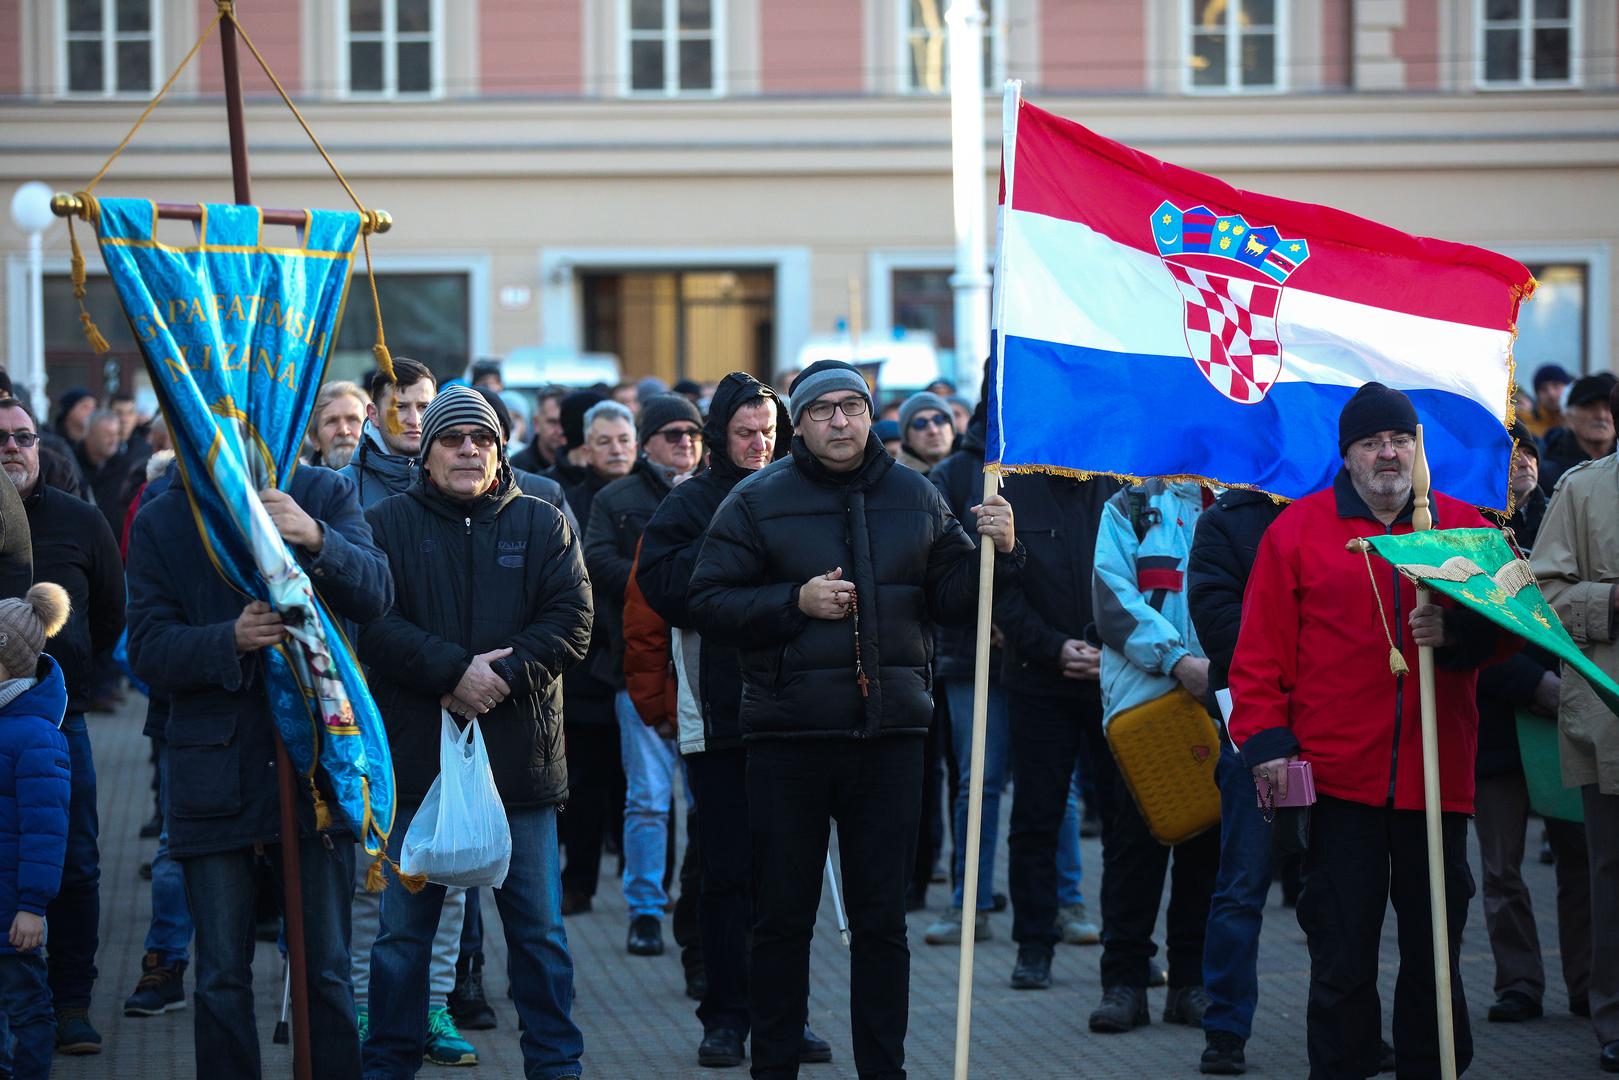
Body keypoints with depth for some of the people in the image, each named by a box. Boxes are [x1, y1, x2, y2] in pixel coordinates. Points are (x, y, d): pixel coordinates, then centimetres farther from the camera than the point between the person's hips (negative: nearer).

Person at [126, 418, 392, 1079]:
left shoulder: (326, 496, 3)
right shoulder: (161, 523, 4)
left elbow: (375, 595, -11)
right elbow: (147, 651, -3)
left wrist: (316, 539, -30)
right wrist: (230, 640, -22)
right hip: (214, 771, 1)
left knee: (327, 973, 4)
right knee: (222, 981, 5)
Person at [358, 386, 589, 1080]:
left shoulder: (542, 525, 9)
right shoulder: (387, 525, 4)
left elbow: (571, 621, 0)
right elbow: (373, 624, -8)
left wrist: (503, 676, -14)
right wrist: (456, 669, -18)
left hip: (521, 759, 1)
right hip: (416, 757, -1)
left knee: (538, 929, 6)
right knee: (404, 930, 6)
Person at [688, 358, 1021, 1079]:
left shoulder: (914, 497, 9)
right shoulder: (757, 501, 0)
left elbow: (949, 598, 12)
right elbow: (708, 605, -3)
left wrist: (996, 552, -5)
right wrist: (796, 602, -15)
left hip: (890, 731, 2)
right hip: (788, 736, -2)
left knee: (882, 918, 7)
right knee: (782, 917, 5)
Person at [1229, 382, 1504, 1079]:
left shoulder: (1463, 528, 9)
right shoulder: (1297, 530, 4)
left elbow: (1503, 628, 6)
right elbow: (1261, 649, 1)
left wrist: (1456, 632, -14)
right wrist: (1266, 739, -7)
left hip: (1436, 778, 2)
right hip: (1339, 778, -2)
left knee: (1435, 950, 9)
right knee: (1342, 957, 2)